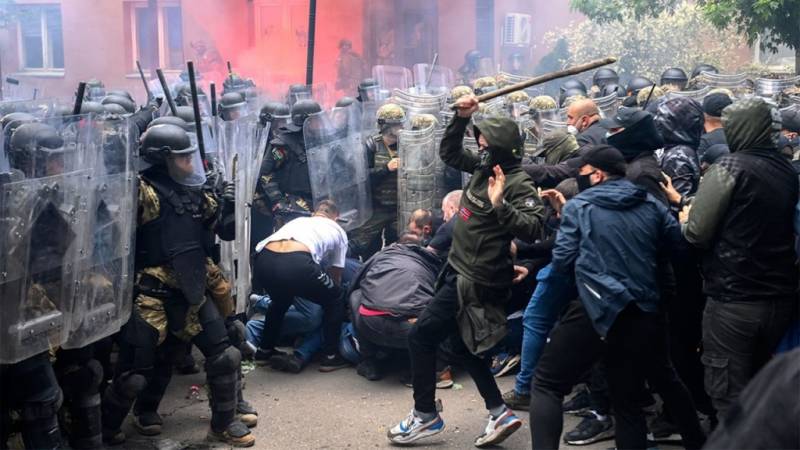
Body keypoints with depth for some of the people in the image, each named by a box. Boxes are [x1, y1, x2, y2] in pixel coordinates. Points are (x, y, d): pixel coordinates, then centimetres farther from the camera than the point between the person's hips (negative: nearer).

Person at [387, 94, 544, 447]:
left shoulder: (517, 183, -19)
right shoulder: (483, 168, 5)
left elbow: (532, 229, -30)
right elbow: (448, 152, 19)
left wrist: (500, 206, -42)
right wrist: (462, 117, 7)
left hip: (474, 280, -10)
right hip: (458, 270, 10)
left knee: (421, 337, -4)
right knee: (463, 345, 18)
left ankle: (426, 415, 11)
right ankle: (499, 414, 22)